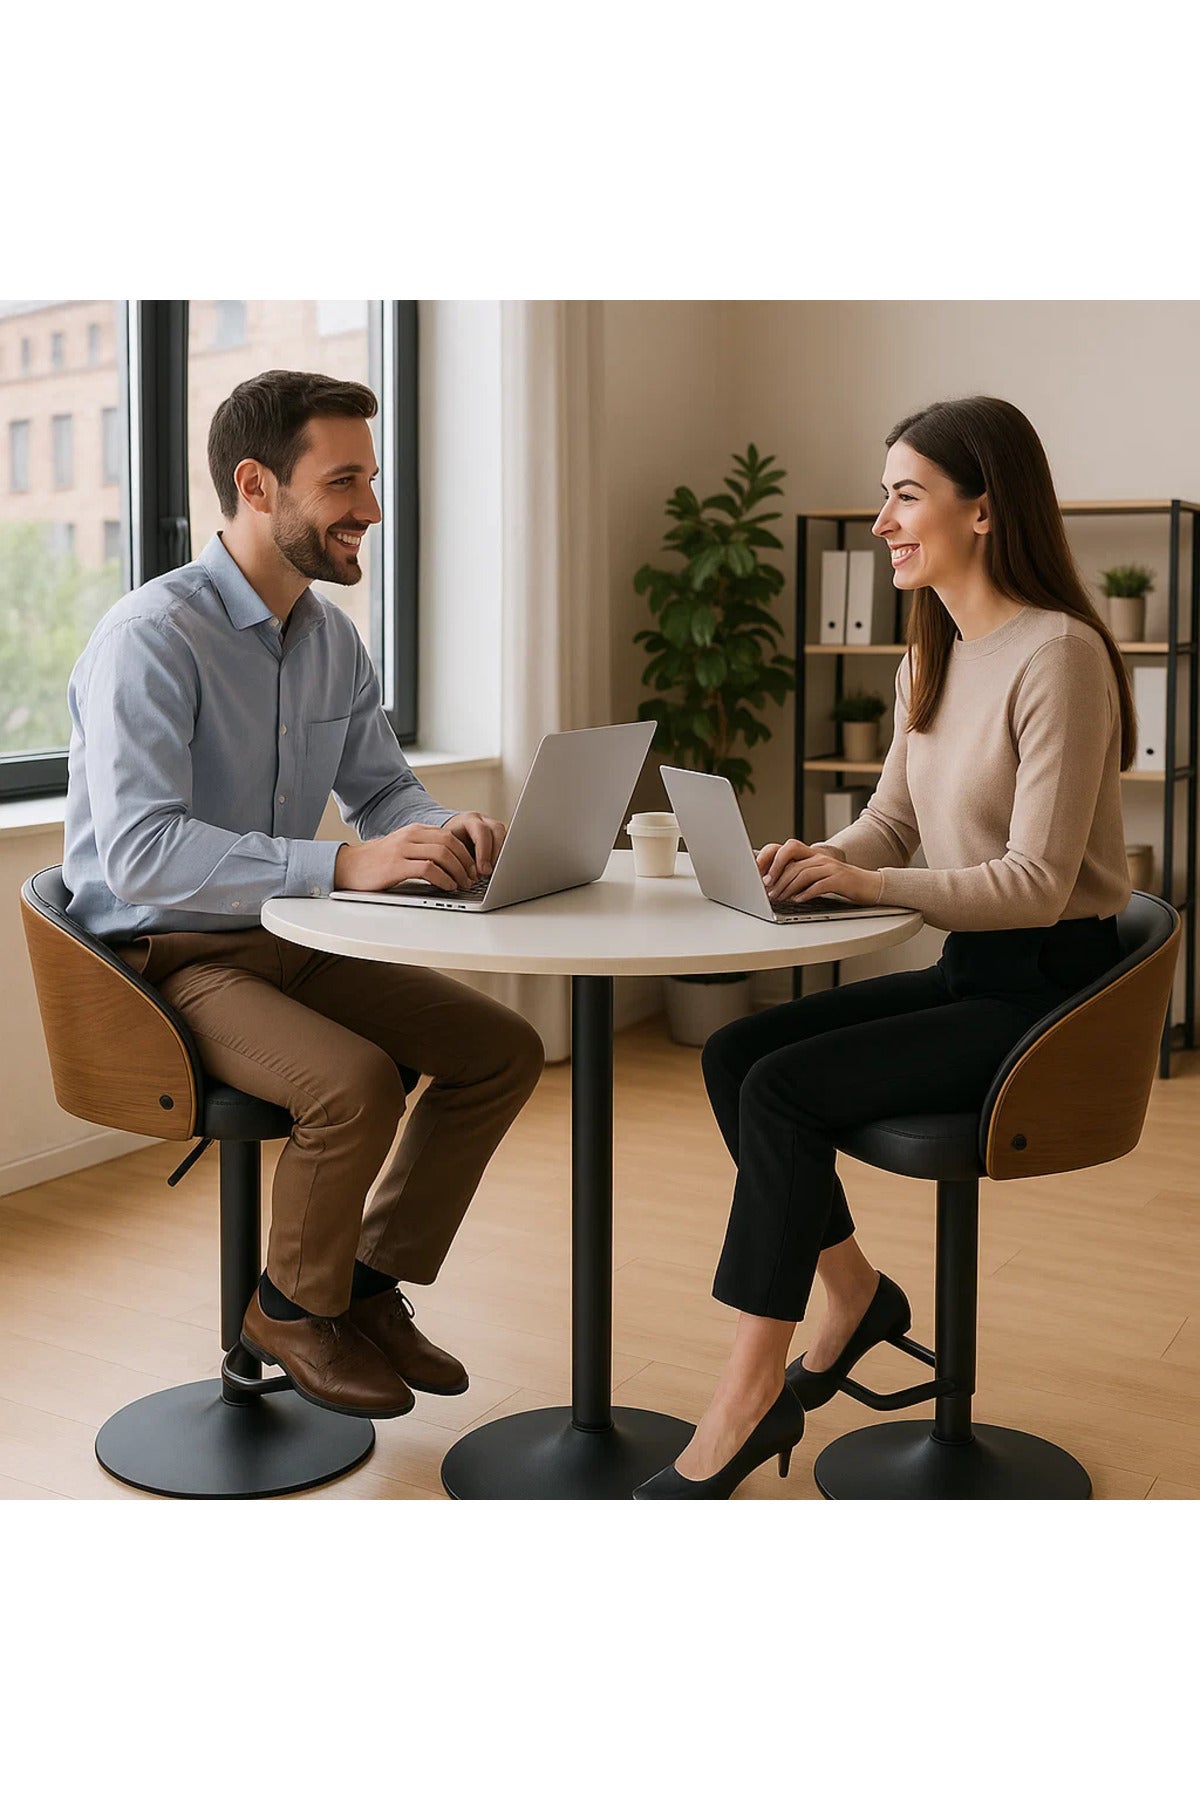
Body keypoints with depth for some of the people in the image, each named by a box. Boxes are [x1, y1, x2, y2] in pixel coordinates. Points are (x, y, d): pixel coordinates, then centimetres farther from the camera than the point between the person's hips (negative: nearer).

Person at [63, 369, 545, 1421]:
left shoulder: (332, 638, 6)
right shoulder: (151, 638, -20)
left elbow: (382, 784, 15)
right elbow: (141, 851, -31)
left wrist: (443, 831, -10)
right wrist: (344, 866, -38)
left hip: (290, 941, 8)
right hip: (164, 957, -8)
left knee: (503, 1049, -1)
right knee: (355, 1081, -30)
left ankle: (371, 1284, 13)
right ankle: (292, 1310, -1)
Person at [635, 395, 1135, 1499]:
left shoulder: (1056, 655, -17)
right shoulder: (932, 658, 11)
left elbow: (1037, 881, -22)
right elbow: (889, 824, 14)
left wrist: (870, 883, -28)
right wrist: (818, 859, -7)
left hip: (1048, 988, -8)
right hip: (968, 971, 9)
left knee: (784, 1089, -21)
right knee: (732, 1054, -5)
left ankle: (742, 1410, -11)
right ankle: (853, 1294, 11)